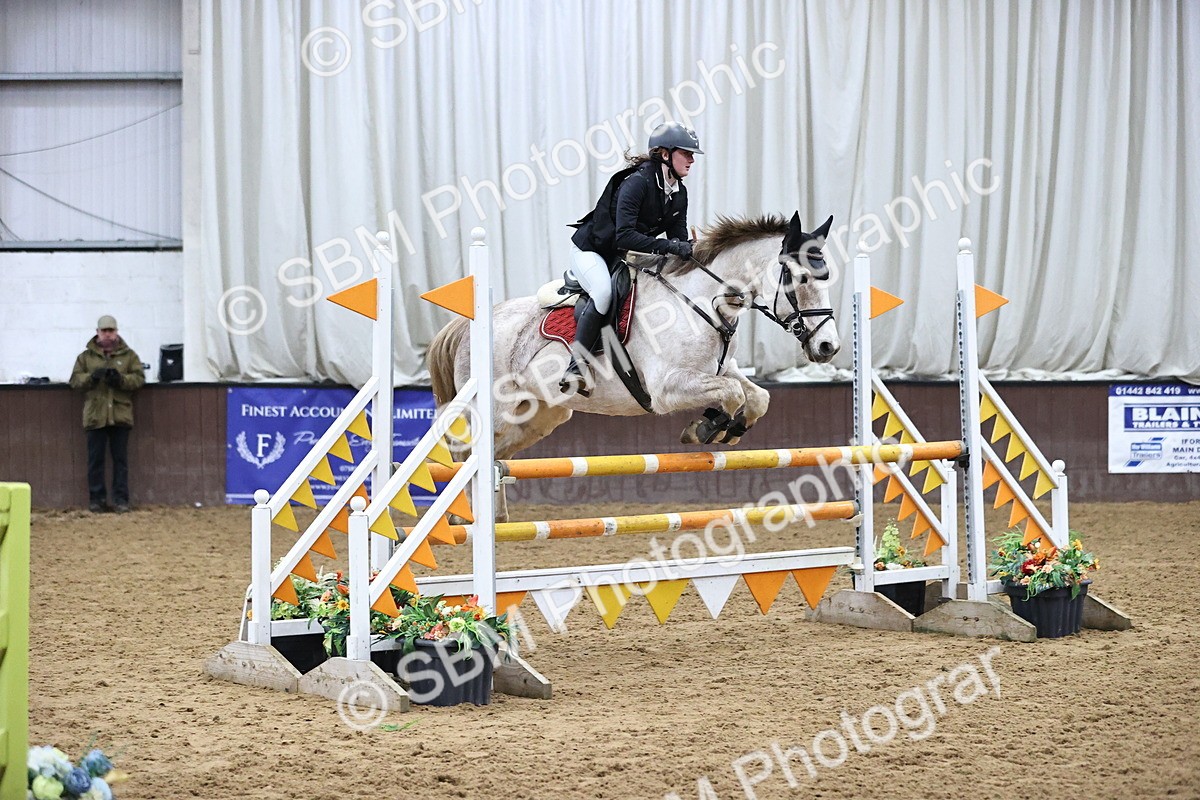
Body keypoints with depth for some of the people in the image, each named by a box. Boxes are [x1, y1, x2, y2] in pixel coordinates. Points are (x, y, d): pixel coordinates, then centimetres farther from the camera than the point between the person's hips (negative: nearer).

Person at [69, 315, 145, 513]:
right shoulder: (86, 356, 9)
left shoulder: (128, 355, 7)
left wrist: (121, 379, -18)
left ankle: (121, 499, 7)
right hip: (95, 415, 0)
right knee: (95, 459, 3)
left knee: (120, 459, 3)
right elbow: (75, 380, 4)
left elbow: (139, 378, 0)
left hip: (120, 414, 0)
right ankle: (97, 499, 10)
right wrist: (91, 377, -16)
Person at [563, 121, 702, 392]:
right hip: (590, 248, -8)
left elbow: (678, 237, 0)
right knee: (604, 291, -35)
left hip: (622, 257, 8)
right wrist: (667, 246, -42)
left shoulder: (679, 192, -2)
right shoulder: (637, 182, -28)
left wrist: (689, 250, -22)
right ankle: (575, 368, -32)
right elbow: (624, 236, -36)